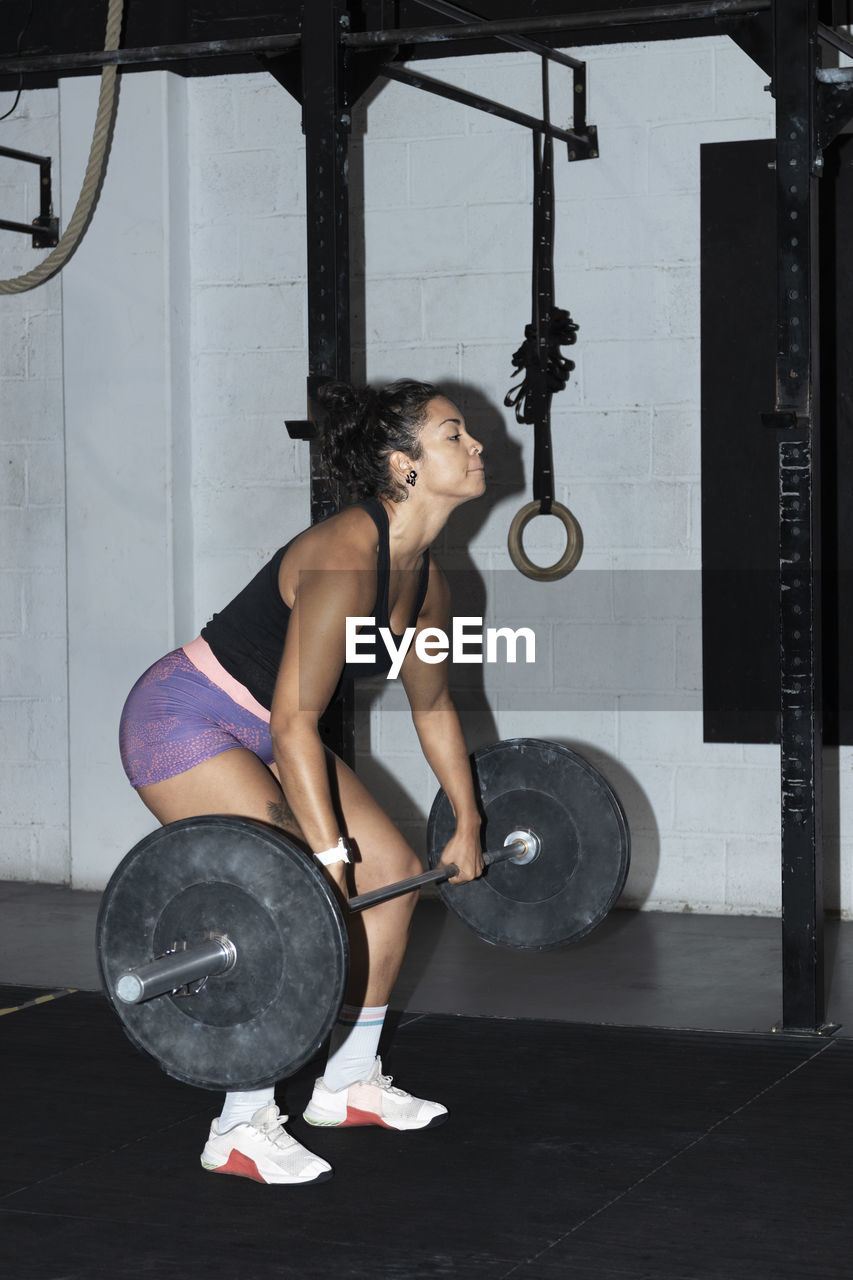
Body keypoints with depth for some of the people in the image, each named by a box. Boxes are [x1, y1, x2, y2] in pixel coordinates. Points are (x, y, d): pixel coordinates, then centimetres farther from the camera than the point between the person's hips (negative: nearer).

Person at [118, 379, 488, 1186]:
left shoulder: (425, 576, 0)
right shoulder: (347, 558, -28)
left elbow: (432, 705, 15)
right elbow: (295, 719, -32)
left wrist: (467, 823, 18)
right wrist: (327, 857, -35)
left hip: (258, 733, 10)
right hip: (184, 720, -10)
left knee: (394, 869, 9)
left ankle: (348, 1085, 23)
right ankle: (242, 1131, -9)